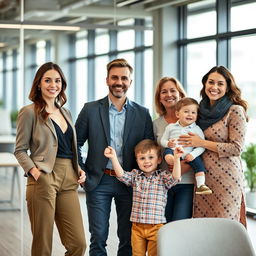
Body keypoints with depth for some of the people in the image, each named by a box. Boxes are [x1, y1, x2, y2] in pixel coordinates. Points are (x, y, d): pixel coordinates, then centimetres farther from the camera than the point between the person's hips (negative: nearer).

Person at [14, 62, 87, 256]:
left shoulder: (65, 113, 19)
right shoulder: (29, 112, -1)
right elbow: (20, 150, -2)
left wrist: (79, 169, 9)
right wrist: (35, 172, -16)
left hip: (69, 181, 6)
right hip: (44, 180, -6)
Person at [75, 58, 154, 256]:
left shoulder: (142, 114, 4)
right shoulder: (91, 110, 1)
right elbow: (75, 143, 6)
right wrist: (82, 173, -2)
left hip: (128, 183, 1)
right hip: (99, 182, -1)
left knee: (128, 239, 6)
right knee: (98, 238, 2)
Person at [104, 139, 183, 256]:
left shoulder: (163, 176, 0)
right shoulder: (135, 175, 8)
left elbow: (175, 178, -16)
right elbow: (121, 175, -5)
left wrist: (176, 159, -28)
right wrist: (114, 158, -17)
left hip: (156, 227, -2)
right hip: (137, 226, 3)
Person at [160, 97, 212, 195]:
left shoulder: (197, 130, 6)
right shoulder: (171, 127, 11)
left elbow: (201, 146, 0)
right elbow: (163, 140, 14)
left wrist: (193, 154, -17)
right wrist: (168, 143, -9)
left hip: (189, 156, 0)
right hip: (173, 151, 1)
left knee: (198, 162, -20)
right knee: (167, 153, -29)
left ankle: (200, 185, -19)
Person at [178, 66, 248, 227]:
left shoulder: (235, 111, -5)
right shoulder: (202, 111, 12)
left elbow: (236, 148, -12)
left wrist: (202, 143, -12)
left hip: (226, 178, -6)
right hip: (203, 178, 6)